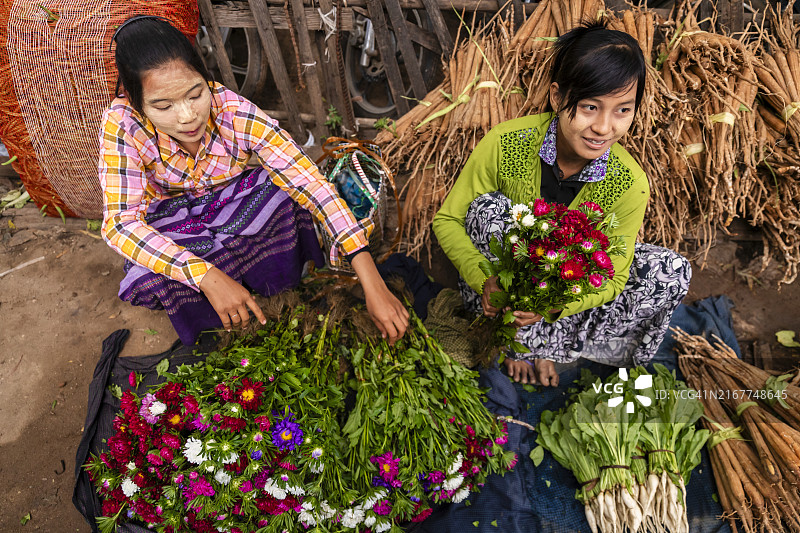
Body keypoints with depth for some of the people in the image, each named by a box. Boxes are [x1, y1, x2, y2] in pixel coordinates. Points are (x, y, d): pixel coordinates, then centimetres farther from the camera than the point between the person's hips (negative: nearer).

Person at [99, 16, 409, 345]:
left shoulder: (234, 113, -30)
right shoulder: (122, 124, -29)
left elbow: (310, 183, -35)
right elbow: (120, 221, -32)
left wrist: (373, 285, -42)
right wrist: (209, 278, -48)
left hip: (237, 200, 1)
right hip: (171, 222, 0)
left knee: (288, 192, -30)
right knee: (148, 281, -32)